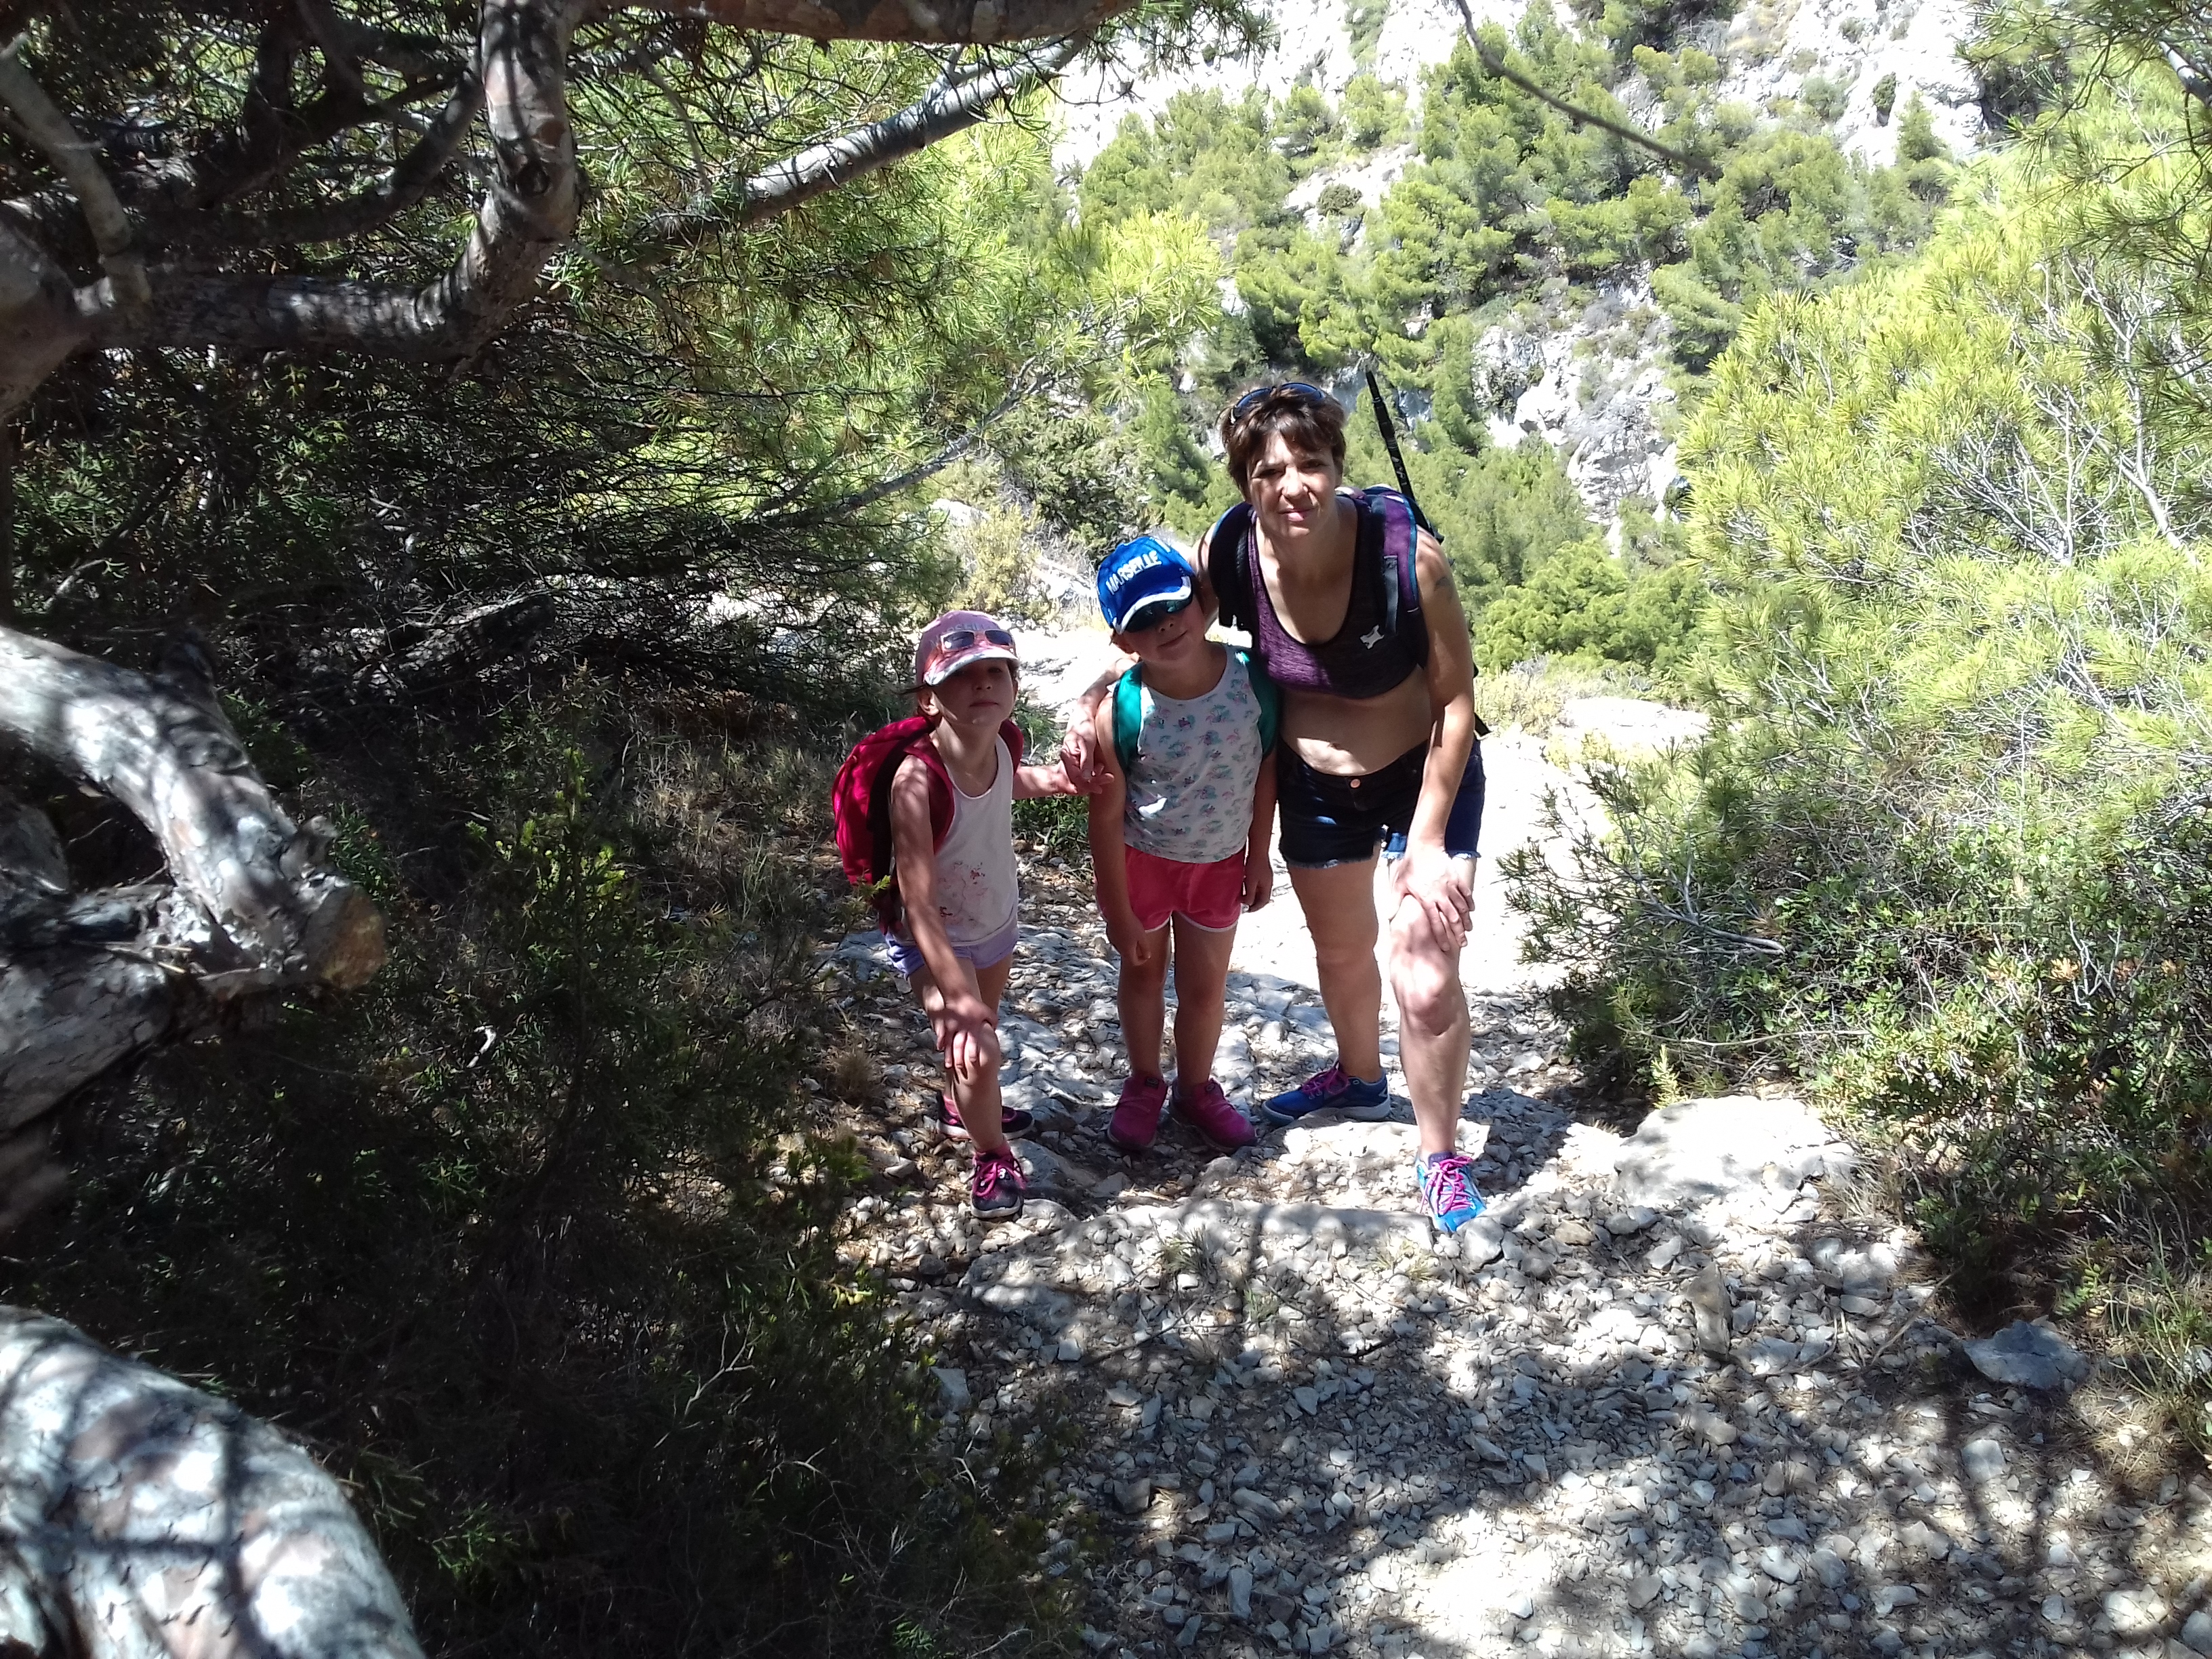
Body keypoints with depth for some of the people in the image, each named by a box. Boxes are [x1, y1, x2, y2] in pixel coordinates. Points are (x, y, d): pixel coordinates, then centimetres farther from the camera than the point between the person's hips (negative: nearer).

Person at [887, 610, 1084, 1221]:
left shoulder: (1003, 743, -20)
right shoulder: (917, 781, -38)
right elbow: (920, 907, -38)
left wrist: (1048, 779, -12)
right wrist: (959, 1002, -42)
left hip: (998, 918, 6)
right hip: (937, 939, -6)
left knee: (985, 1024, 27)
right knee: (976, 1052, -17)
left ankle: (960, 1106, 58)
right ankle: (992, 1157, 13)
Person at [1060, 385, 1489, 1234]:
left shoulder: (1407, 554, -31)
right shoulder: (1231, 552, -22)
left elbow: (1455, 701, -20)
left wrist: (1426, 840, -20)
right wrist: (1089, 703, -17)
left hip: (1425, 774, -4)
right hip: (1312, 782, 4)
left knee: (1425, 978, -9)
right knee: (1340, 948, 24)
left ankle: (1441, 1158, 17)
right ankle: (1359, 1077, 55)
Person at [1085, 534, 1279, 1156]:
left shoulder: (1251, 678, -21)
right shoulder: (1120, 712, -28)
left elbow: (1265, 770, -6)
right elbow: (1106, 817, -19)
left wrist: (1259, 856, 2)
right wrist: (1119, 912, -14)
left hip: (1220, 861, 2)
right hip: (1141, 859, -2)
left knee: (1205, 984, 16)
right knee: (1143, 972, 19)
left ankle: (1197, 1088, 41)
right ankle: (1144, 1083, 42)